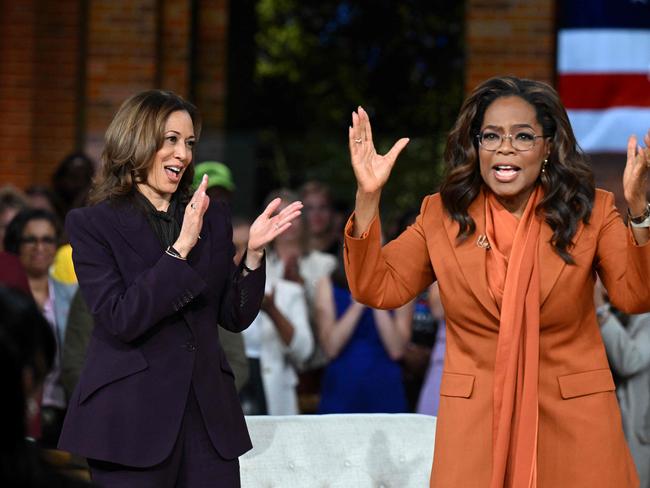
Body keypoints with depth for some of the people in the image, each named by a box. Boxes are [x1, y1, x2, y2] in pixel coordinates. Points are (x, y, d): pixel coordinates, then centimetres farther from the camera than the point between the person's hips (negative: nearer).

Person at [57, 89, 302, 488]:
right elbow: (121, 319, -14)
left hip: (208, 411, 4)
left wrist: (254, 252, -4)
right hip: (131, 418, -4)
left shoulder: (212, 218, 12)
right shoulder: (93, 224, -2)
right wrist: (181, 248, -19)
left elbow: (235, 317, 11)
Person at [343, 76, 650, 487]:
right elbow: (378, 290, -1)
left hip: (575, 420, -1)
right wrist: (368, 197, -10)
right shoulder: (442, 215, 3)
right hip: (474, 420, 1)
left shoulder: (591, 211, -2)